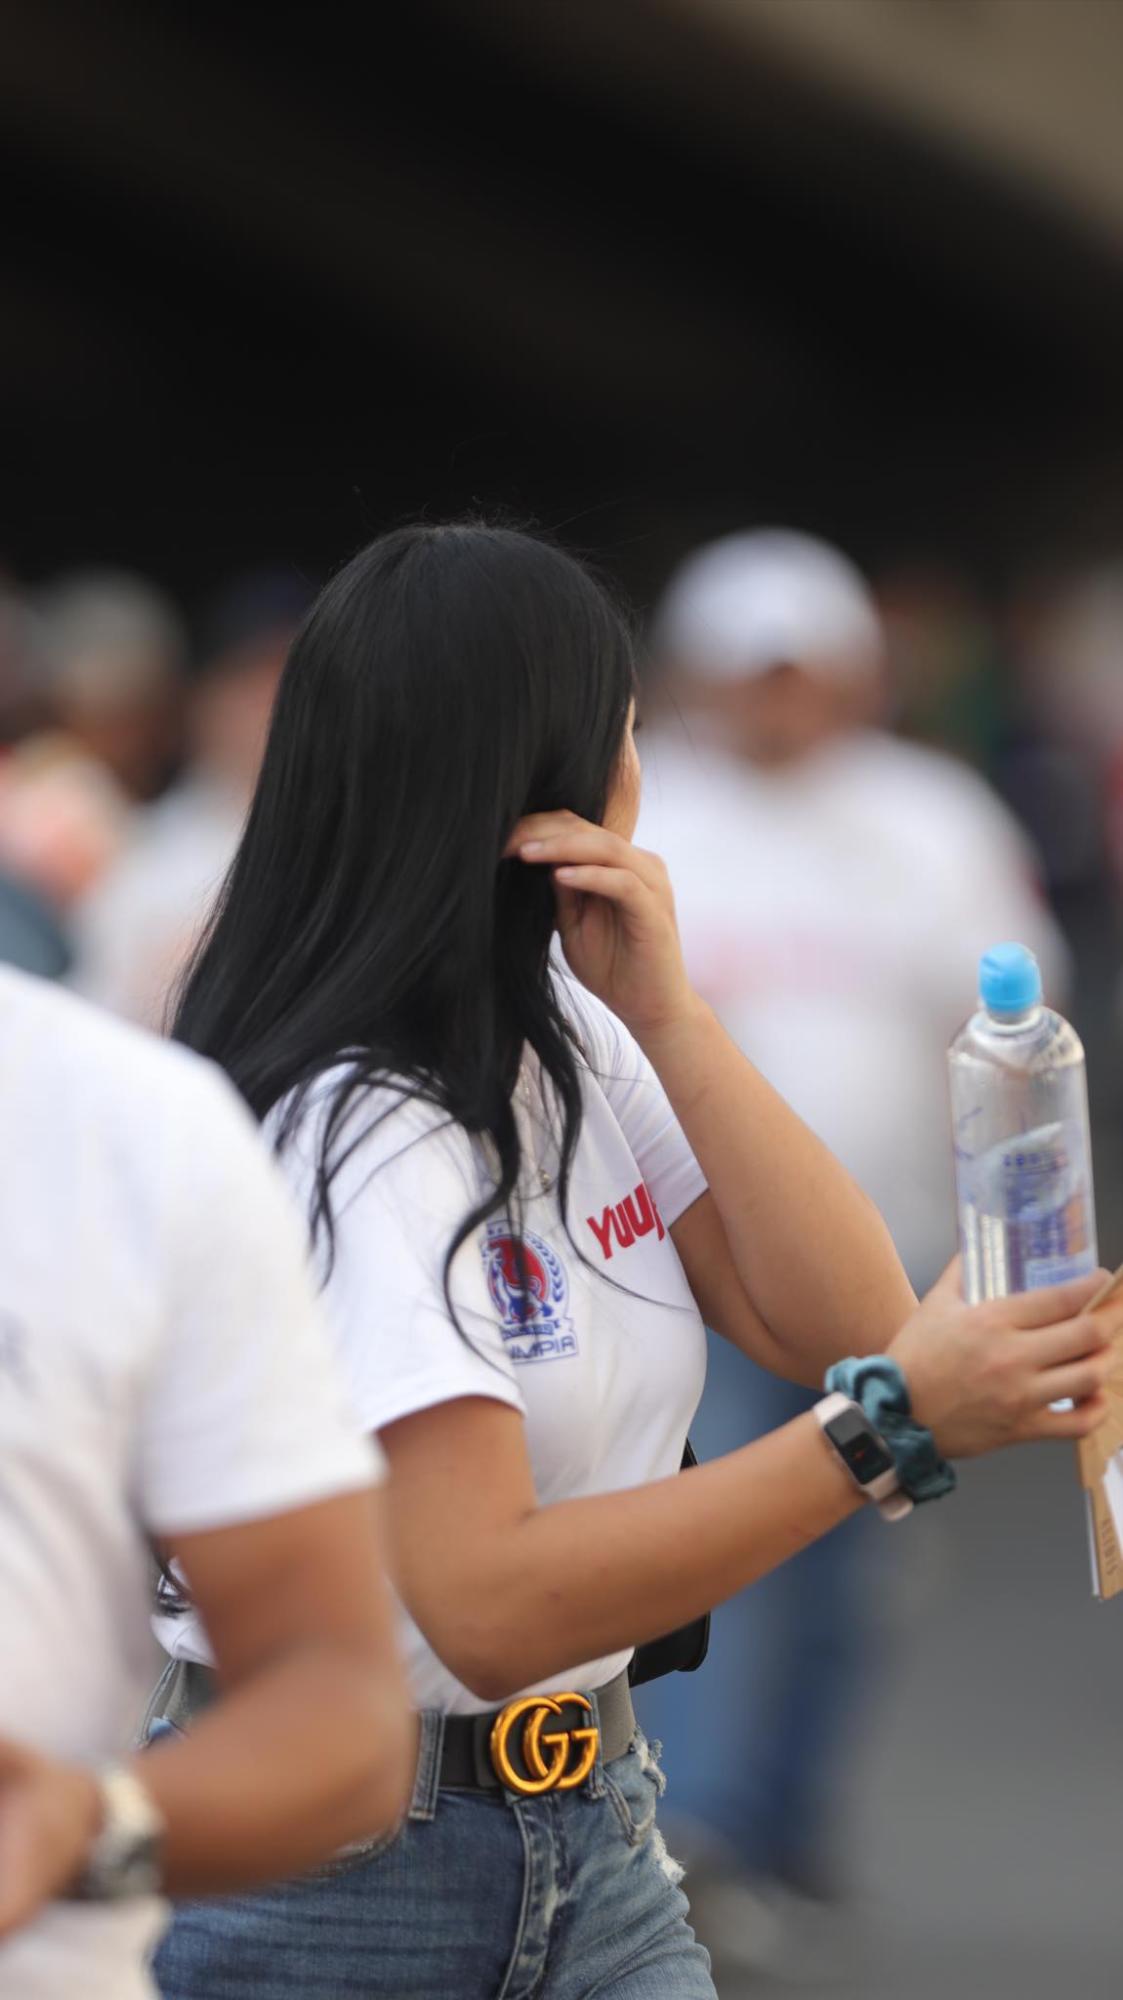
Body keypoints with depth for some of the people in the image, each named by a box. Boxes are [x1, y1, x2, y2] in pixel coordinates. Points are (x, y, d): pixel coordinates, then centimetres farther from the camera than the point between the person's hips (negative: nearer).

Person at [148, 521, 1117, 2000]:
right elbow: (488, 1610, -27)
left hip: (593, 1828, 7)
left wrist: (667, 1014, -10)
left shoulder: (579, 1043, 7)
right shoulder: (349, 1136, -19)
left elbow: (842, 1323, -1)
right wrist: (892, 1425, -32)